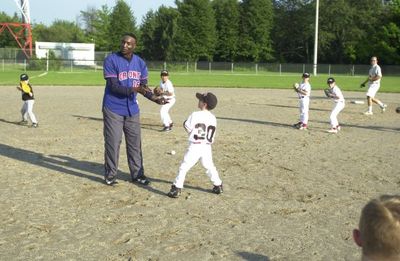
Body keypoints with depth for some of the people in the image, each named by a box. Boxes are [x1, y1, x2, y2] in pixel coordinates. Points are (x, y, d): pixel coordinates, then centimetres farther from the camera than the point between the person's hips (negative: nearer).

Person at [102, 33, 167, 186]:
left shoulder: (140, 63, 3)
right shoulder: (111, 60, -12)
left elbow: (143, 86, 5)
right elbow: (113, 87, -19)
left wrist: (154, 98, -15)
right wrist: (134, 89, -32)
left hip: (132, 109, 5)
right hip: (113, 109, -4)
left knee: (135, 143, 9)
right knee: (113, 142, 0)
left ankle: (137, 174, 20)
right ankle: (110, 175, 14)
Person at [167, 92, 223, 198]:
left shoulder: (195, 115, -12)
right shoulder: (213, 118, 4)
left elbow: (188, 129, -8)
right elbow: (212, 135, 6)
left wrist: (185, 123, 11)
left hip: (195, 146, -5)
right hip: (207, 147, 5)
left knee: (184, 167, 2)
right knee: (209, 166, 22)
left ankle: (177, 189, 1)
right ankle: (218, 185, 28)